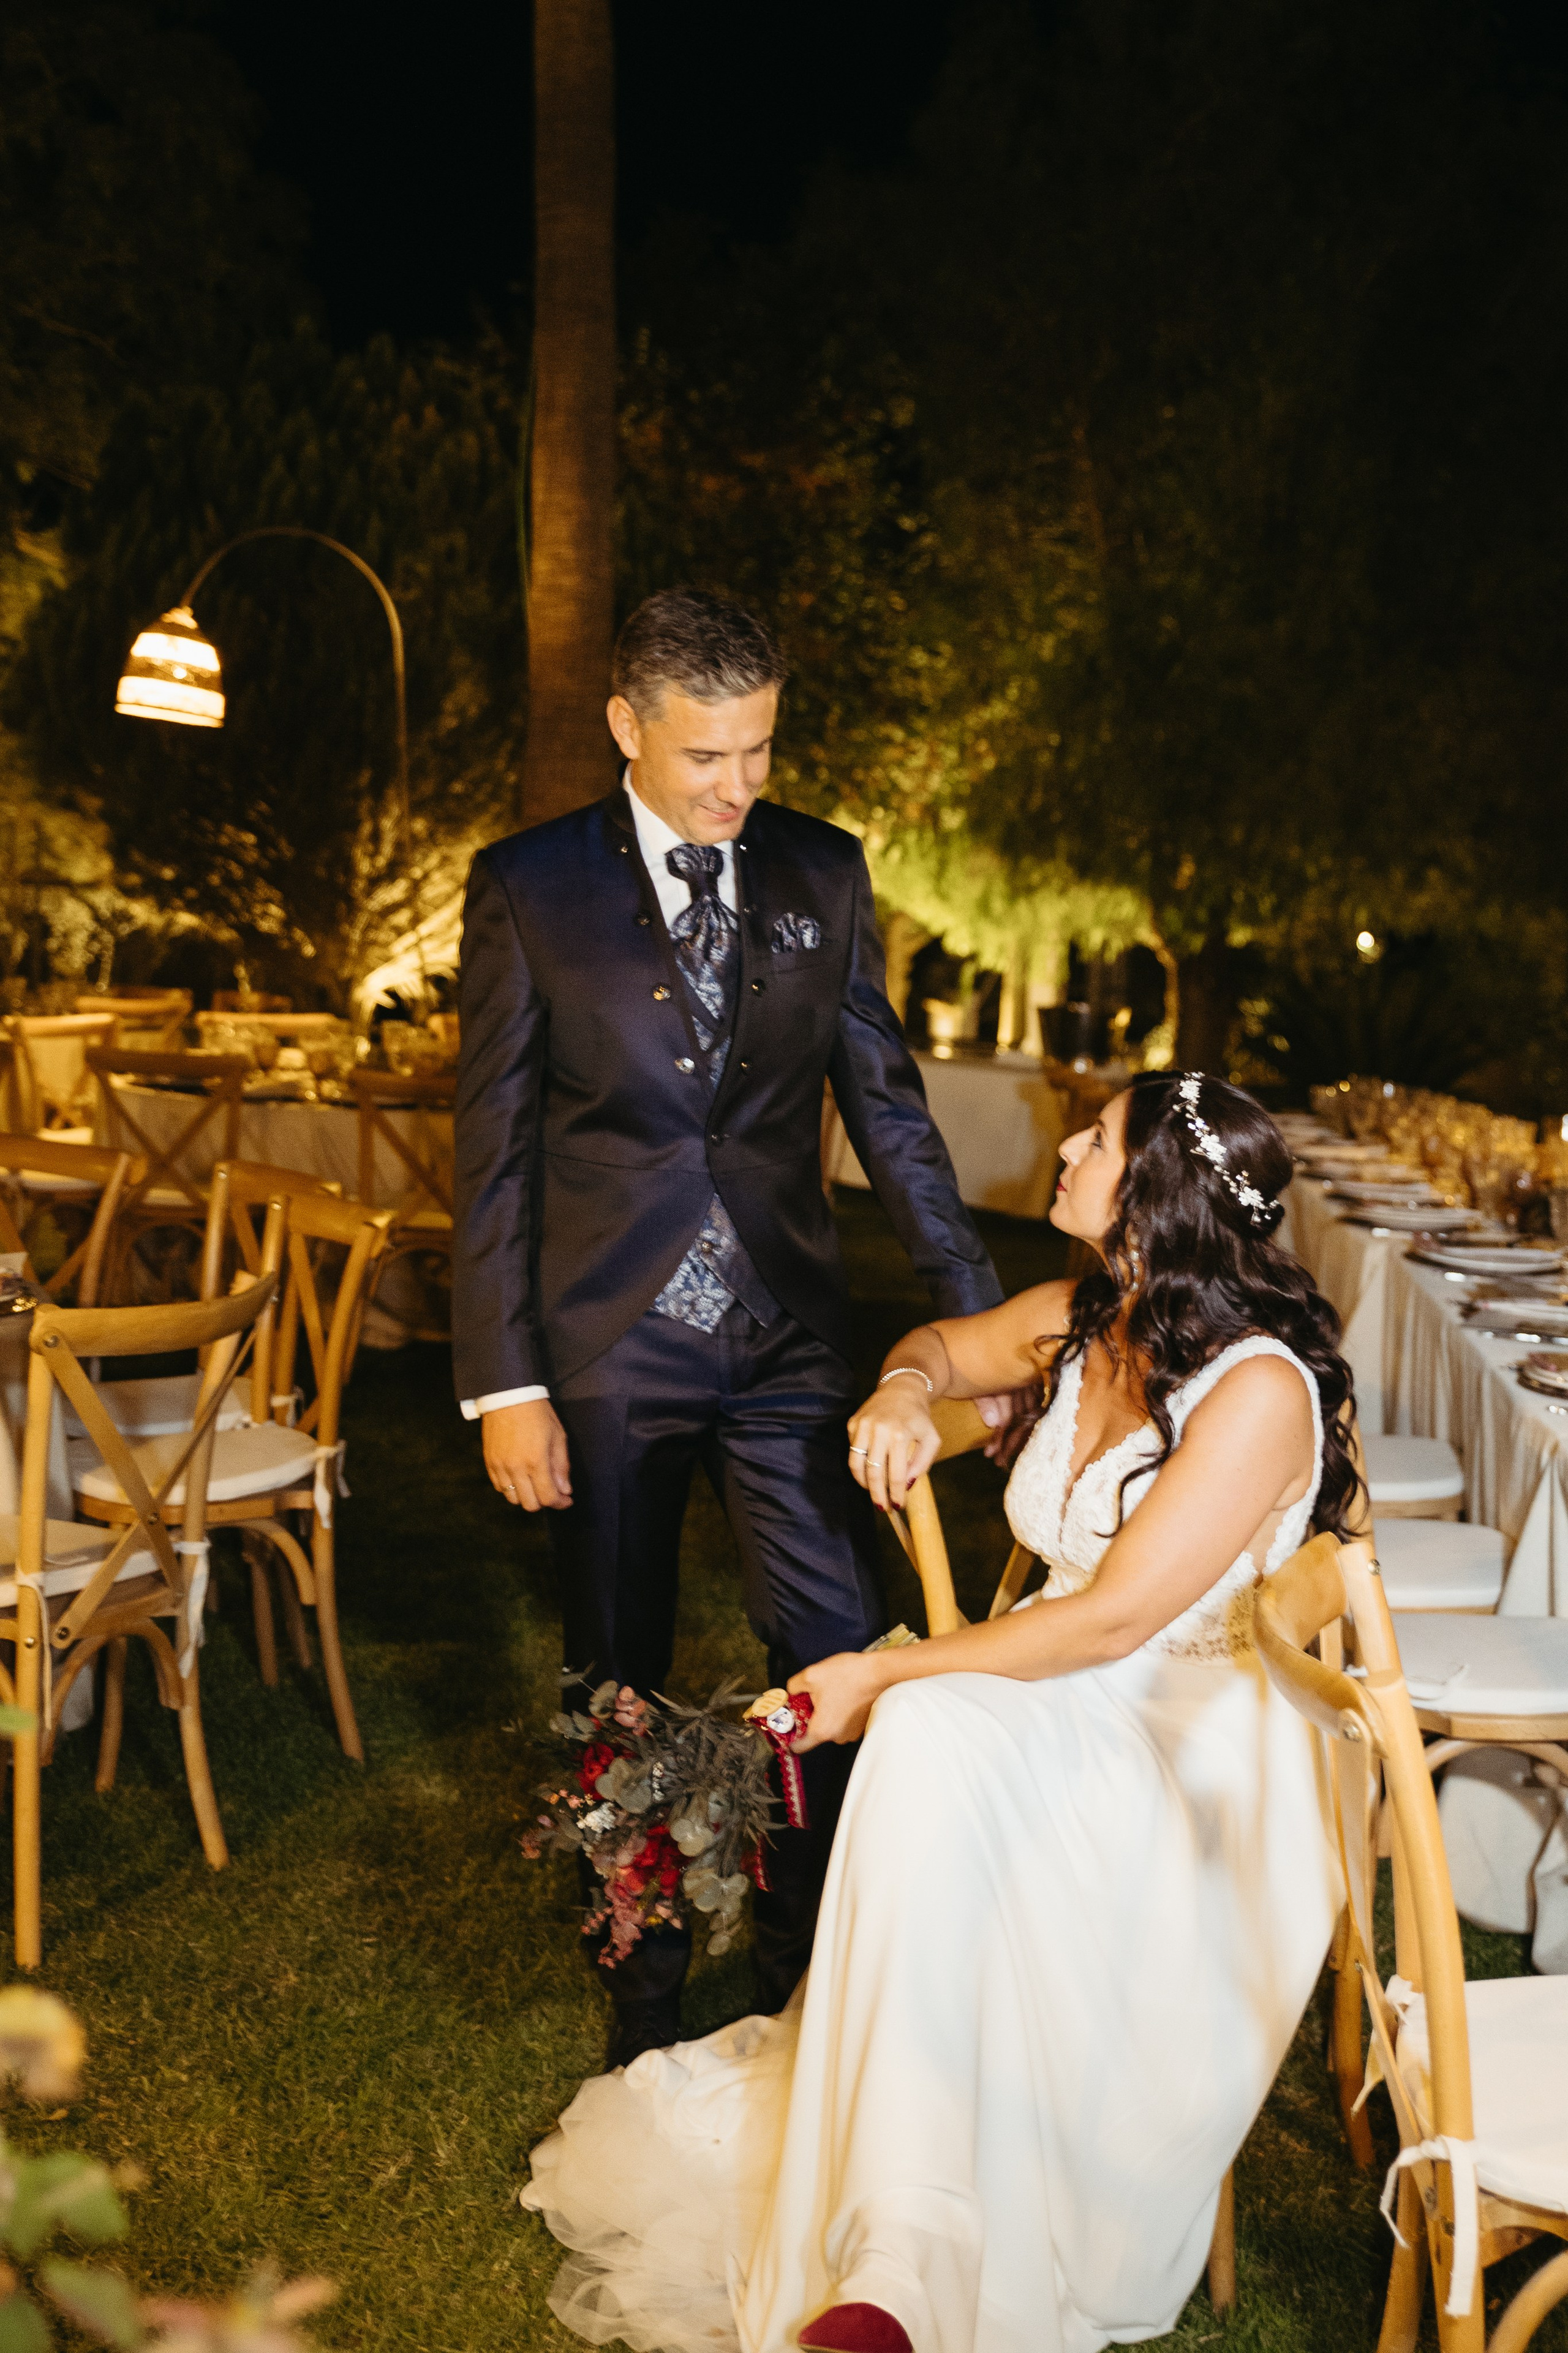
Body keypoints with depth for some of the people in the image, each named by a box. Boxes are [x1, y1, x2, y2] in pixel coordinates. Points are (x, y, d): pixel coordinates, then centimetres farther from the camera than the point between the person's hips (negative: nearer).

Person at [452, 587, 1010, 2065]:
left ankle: (809, 1987, 22)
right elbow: (492, 1150, -4)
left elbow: (886, 1102, 5)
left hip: (788, 1339, 2)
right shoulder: (527, 888, -4)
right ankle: (645, 2000, 31)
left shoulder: (823, 874, 3)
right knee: (624, 1693, 12)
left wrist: (973, 1315, 1)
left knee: (837, 1669, 1)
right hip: (606, 1347, -1)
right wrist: (504, 1385, -8)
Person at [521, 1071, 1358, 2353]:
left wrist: (885, 1676, -15)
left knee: (935, 1738, -36)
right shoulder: (1080, 1320, 5)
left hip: (1196, 1749, -6)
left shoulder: (1258, 1388, -19)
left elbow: (1110, 1620, -21)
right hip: (1056, 1698, 6)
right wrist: (905, 1391, 2)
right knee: (930, 1736, -31)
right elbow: (945, 1341, 28)